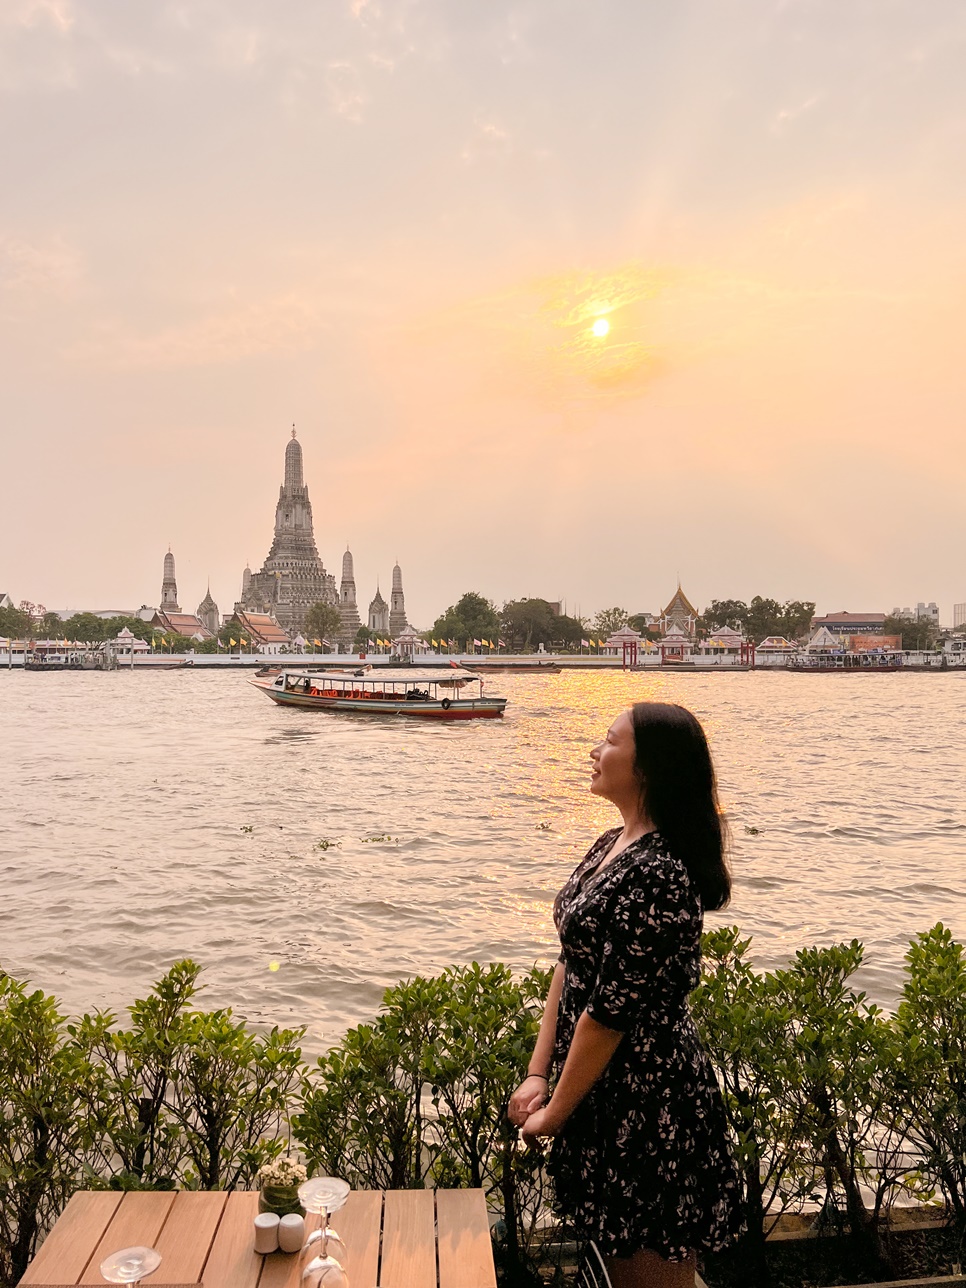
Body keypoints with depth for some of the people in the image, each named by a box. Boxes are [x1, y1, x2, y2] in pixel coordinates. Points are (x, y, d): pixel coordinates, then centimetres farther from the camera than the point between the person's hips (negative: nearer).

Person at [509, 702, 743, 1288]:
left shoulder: (656, 873, -27)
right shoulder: (610, 847, 3)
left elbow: (612, 1012, -23)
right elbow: (569, 965, 7)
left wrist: (554, 1113, -11)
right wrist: (538, 1074, 4)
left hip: (649, 1101, -9)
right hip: (602, 1086, 9)